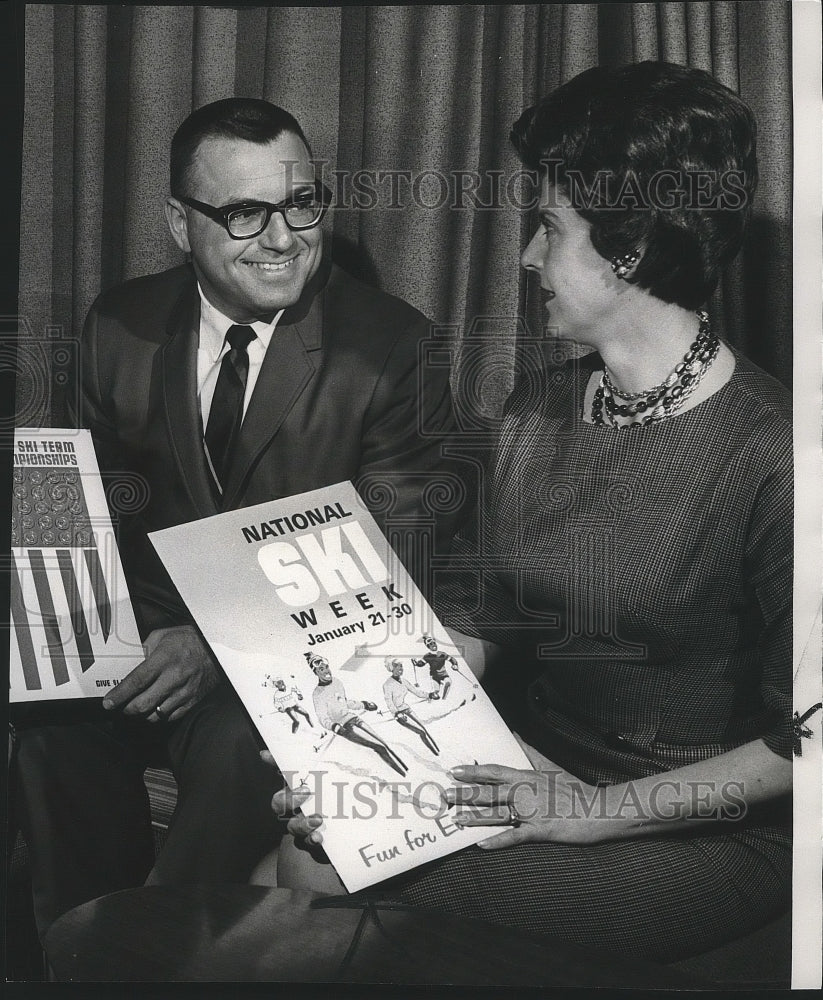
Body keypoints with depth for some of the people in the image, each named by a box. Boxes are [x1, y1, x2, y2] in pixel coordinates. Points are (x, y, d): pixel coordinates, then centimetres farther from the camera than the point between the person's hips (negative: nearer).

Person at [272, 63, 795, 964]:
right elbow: (471, 620, 6)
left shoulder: (769, 455, -19)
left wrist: (599, 810, -18)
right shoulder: (538, 407, 4)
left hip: (712, 829, -5)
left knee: (404, 892, -23)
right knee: (313, 853, -16)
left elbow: (801, 739, -17)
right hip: (537, 774, 6)